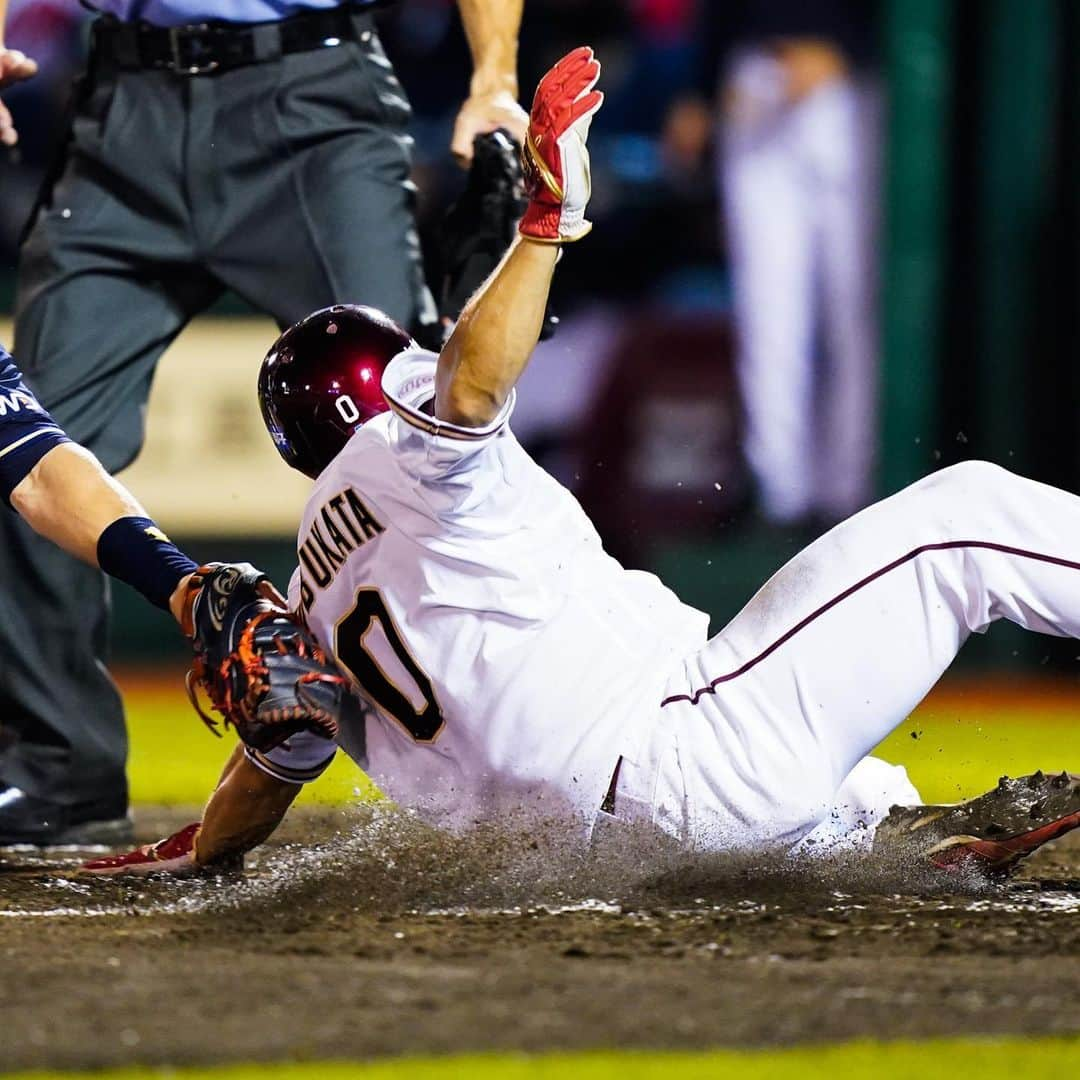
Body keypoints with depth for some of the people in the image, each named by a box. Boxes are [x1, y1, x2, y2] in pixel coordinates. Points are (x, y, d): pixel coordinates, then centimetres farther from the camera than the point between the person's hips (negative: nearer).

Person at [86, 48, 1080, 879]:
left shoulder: (318, 597, 20)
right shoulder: (399, 453, -4)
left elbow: (280, 750, 27)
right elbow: (470, 386, -27)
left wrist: (198, 855, 44)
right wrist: (549, 218, -30)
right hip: (701, 751, -9)